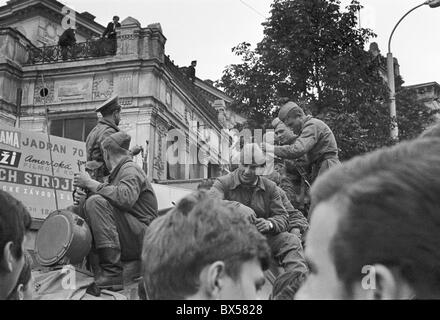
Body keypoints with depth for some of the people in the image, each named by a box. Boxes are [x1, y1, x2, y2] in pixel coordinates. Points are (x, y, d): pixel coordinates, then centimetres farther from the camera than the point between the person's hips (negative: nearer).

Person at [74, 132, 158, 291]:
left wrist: (91, 183, -20)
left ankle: (112, 273, -31)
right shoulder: (117, 173, 25)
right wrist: (84, 202, 6)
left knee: (96, 202, -27)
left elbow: (126, 198, -29)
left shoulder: (131, 170, -7)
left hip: (143, 239, -9)